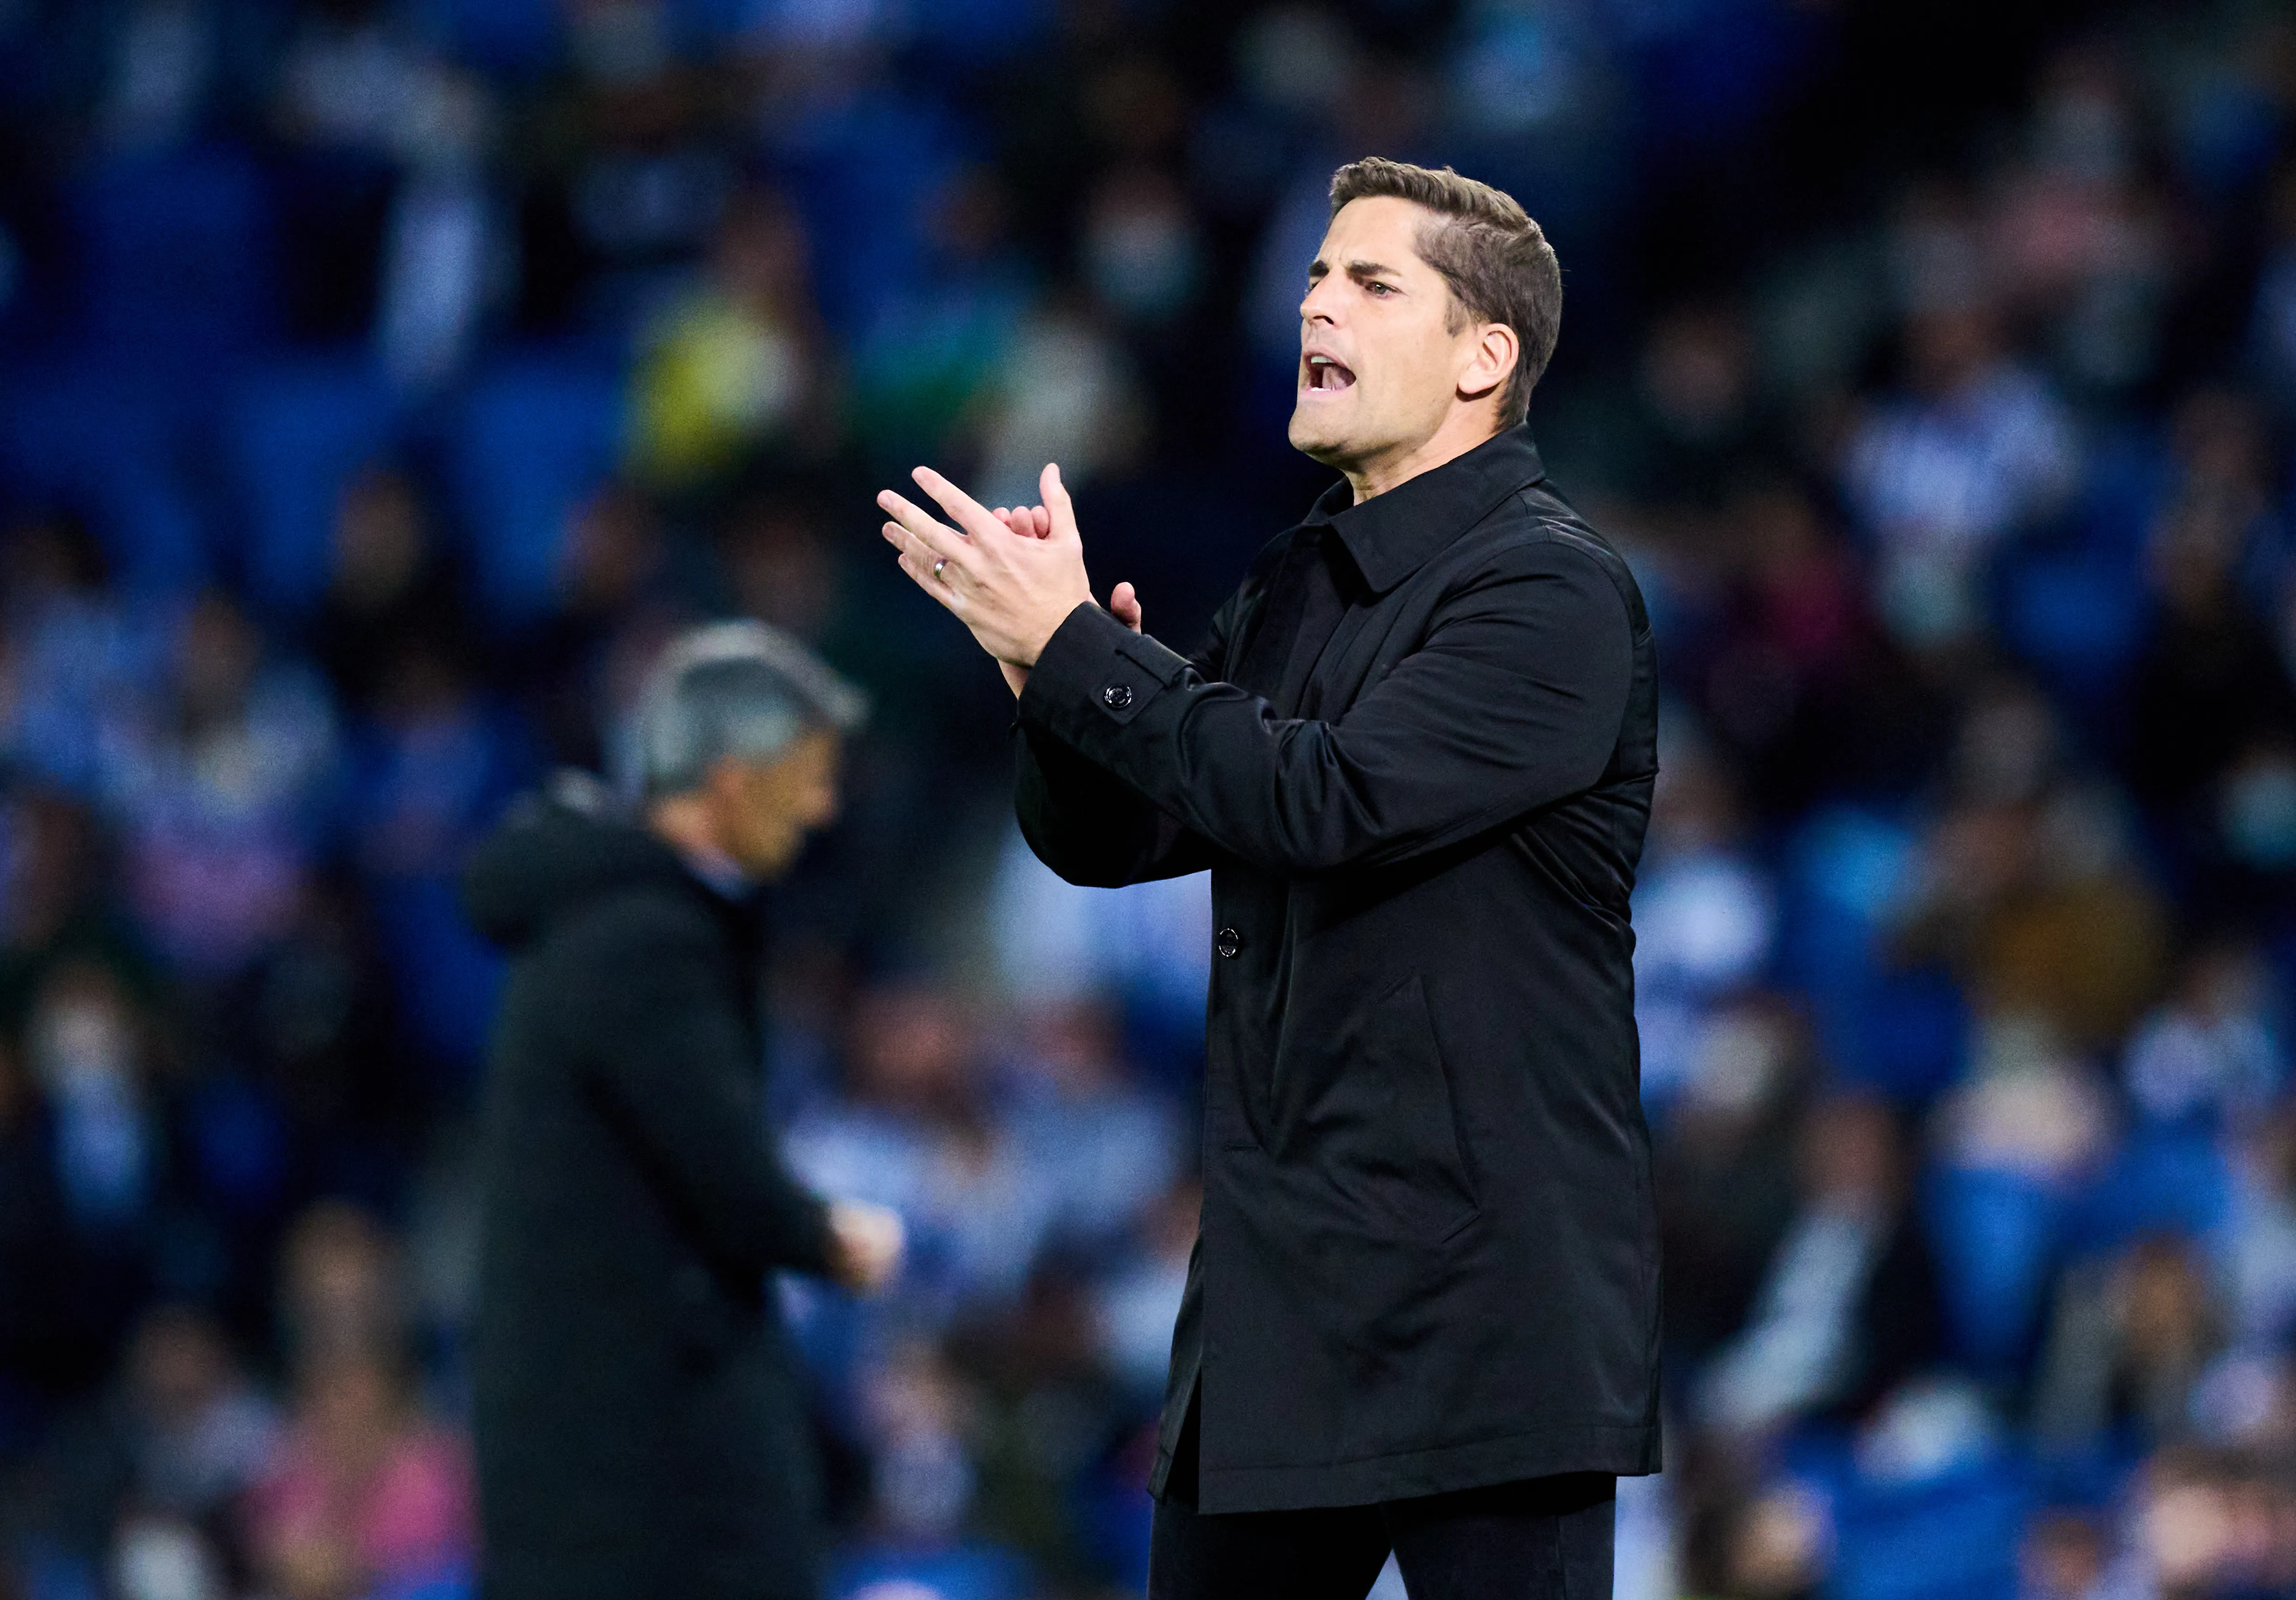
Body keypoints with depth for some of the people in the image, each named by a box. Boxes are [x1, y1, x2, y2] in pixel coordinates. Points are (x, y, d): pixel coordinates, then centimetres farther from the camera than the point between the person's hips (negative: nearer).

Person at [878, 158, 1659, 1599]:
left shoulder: (1551, 589, -11)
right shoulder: (1299, 587, 16)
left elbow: (1332, 803, -22)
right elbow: (1103, 838, 17)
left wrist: (1075, 652, -15)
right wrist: (1058, 677, -5)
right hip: (1278, 1295, 8)